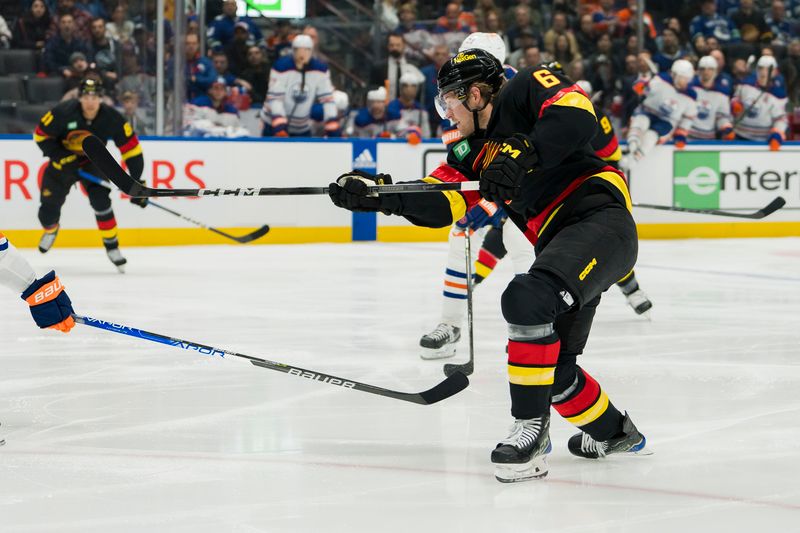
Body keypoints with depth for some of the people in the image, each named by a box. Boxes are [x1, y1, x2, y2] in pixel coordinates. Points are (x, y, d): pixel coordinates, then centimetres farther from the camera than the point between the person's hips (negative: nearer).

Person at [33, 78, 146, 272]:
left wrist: (137, 183, -21)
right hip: (63, 162, 0)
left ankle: (112, 246, -7)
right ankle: (51, 230, 40)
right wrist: (60, 155, -25)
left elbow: (131, 148, -18)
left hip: (93, 162, 0)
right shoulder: (63, 113, -27)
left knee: (100, 201, -23)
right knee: (48, 208, 2)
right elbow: (41, 134, -14)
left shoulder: (112, 118, -24)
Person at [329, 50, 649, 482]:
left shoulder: (528, 90, -3)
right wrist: (378, 194, -3)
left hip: (600, 218, -10)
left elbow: (577, 116, -22)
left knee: (527, 298, -29)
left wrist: (523, 153, -29)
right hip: (562, 243, 10)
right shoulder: (474, 152, 19)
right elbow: (441, 205, 8)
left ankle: (531, 428, -20)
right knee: (549, 362, 13)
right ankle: (613, 432, 38)